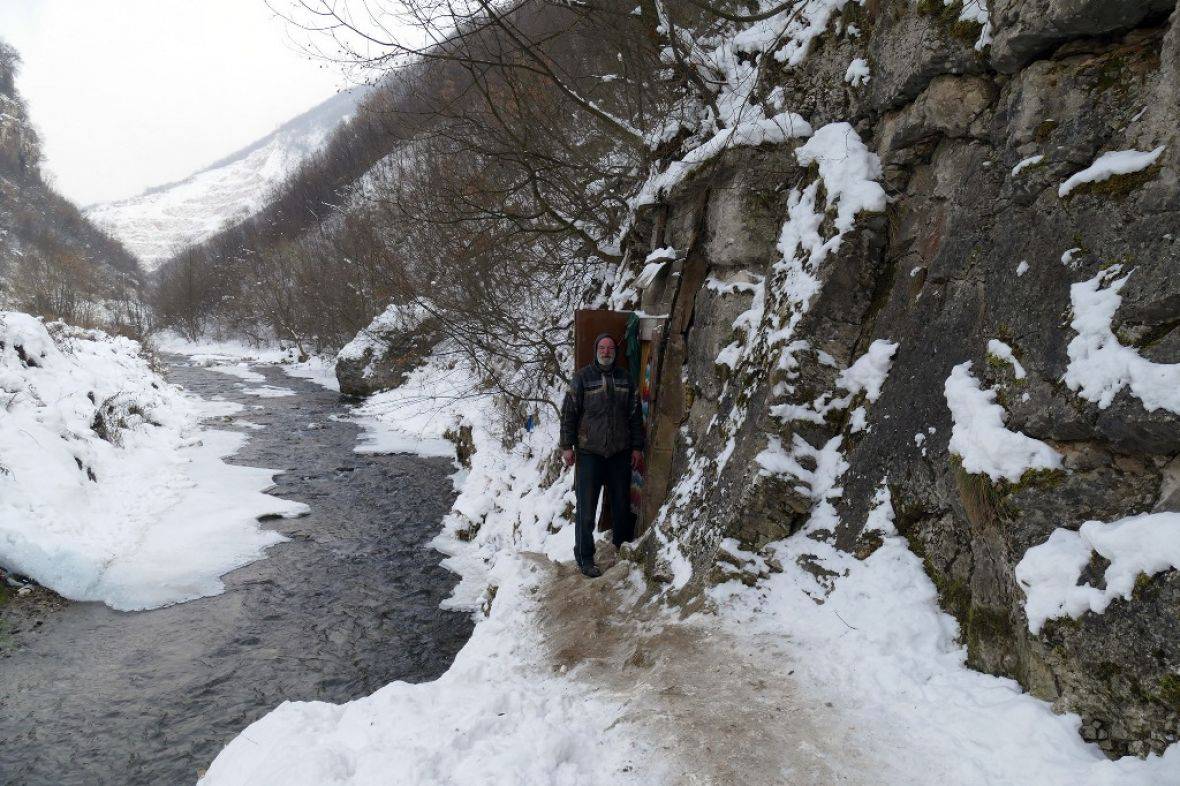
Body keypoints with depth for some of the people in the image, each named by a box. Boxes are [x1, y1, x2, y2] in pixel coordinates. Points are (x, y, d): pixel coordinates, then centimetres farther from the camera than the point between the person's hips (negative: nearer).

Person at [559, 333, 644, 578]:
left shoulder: (624, 379, 8)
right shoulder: (582, 377, -2)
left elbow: (635, 415, 12)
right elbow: (569, 413, -2)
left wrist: (637, 447, 9)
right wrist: (567, 446, -6)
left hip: (620, 453, 4)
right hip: (590, 453, -3)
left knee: (622, 503, 13)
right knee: (587, 507, -2)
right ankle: (584, 557, 7)